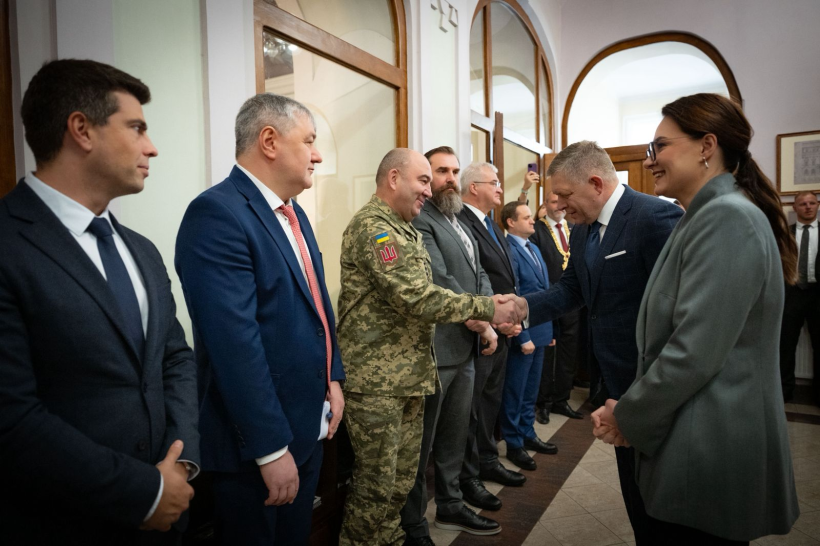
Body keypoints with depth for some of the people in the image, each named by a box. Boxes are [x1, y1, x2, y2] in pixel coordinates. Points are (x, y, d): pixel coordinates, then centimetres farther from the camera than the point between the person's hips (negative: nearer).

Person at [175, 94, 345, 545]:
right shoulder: (217, 214, -21)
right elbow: (235, 342, -26)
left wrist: (332, 378, 10)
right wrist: (271, 449, -22)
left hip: (309, 426, 9)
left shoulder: (294, 213, 8)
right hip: (257, 442, -8)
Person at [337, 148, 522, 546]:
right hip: (376, 379, -9)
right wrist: (486, 308, -17)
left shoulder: (407, 230, 17)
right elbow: (416, 297, -23)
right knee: (376, 483, 3)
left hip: (410, 374, 9)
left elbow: (424, 296, 15)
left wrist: (478, 317, 1)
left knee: (403, 476, 18)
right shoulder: (372, 226, -15)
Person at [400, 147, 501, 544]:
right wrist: (479, 321, -13)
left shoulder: (461, 225, 17)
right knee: (420, 444, 6)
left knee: (455, 436, 21)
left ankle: (450, 506, 39)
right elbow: (437, 281, -21)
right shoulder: (418, 220, -12)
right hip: (432, 351, -9)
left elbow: (479, 276, 12)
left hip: (465, 349, 9)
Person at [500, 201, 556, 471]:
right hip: (523, 333, -8)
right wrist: (523, 337, -18)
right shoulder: (509, 251, -16)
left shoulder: (534, 249, 12)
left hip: (540, 330, 8)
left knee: (531, 390, 19)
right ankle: (513, 444, 19)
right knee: (515, 392, 6)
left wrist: (549, 328, 15)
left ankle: (528, 434, 33)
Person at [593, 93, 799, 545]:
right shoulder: (705, 217, 12)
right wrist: (632, 410, 9)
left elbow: (693, 353, -25)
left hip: (710, 455, -9)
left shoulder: (727, 217, -20)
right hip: (705, 445, 9)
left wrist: (627, 417, -11)